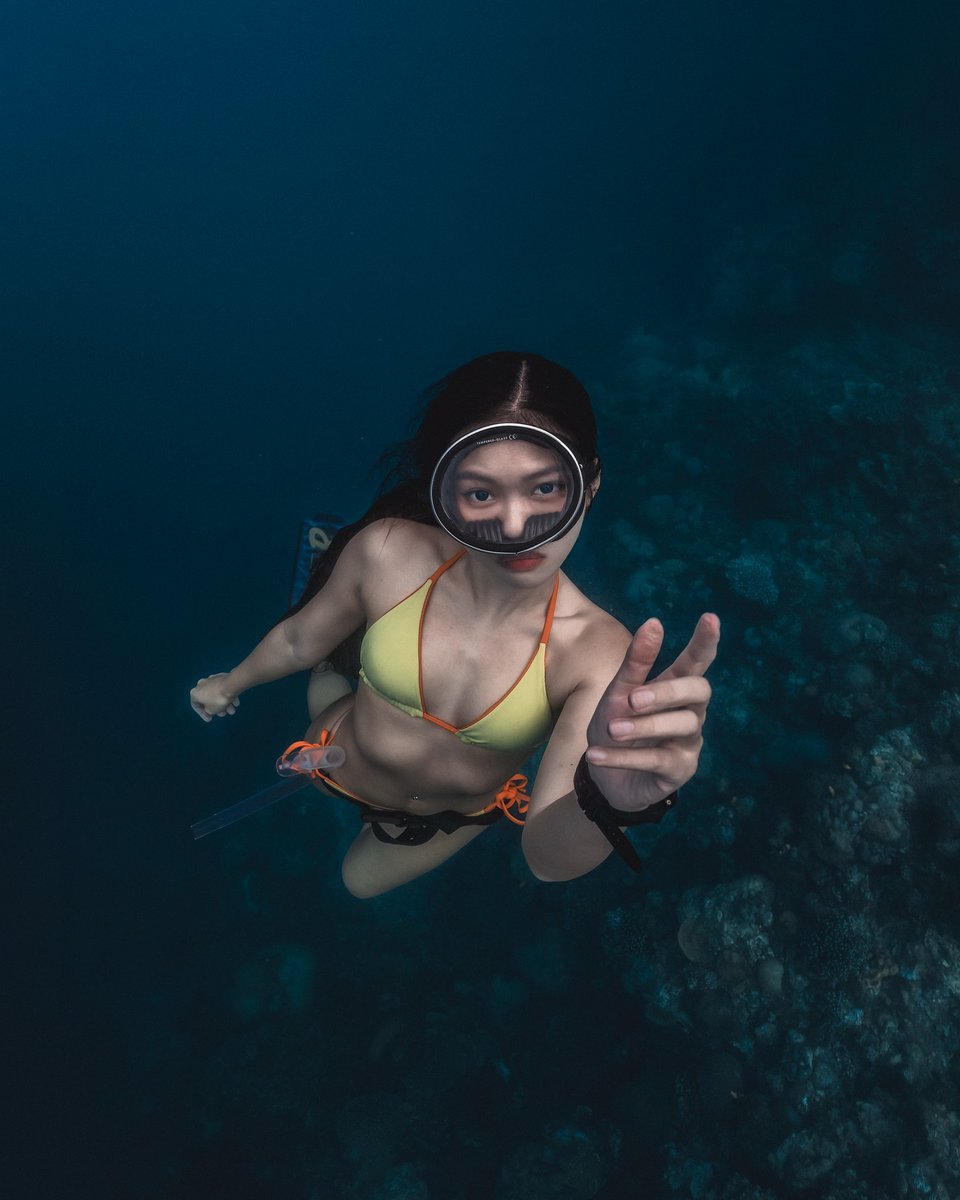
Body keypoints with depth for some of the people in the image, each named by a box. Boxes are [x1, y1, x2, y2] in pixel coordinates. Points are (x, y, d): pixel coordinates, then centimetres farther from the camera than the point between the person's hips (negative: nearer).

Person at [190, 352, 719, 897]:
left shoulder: (598, 652, -40)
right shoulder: (389, 554, -35)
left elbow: (550, 857, -46)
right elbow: (299, 640, -13)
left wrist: (610, 799, -69)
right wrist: (234, 683, 7)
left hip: (454, 819, 1)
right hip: (341, 767, 0)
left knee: (363, 881, 34)